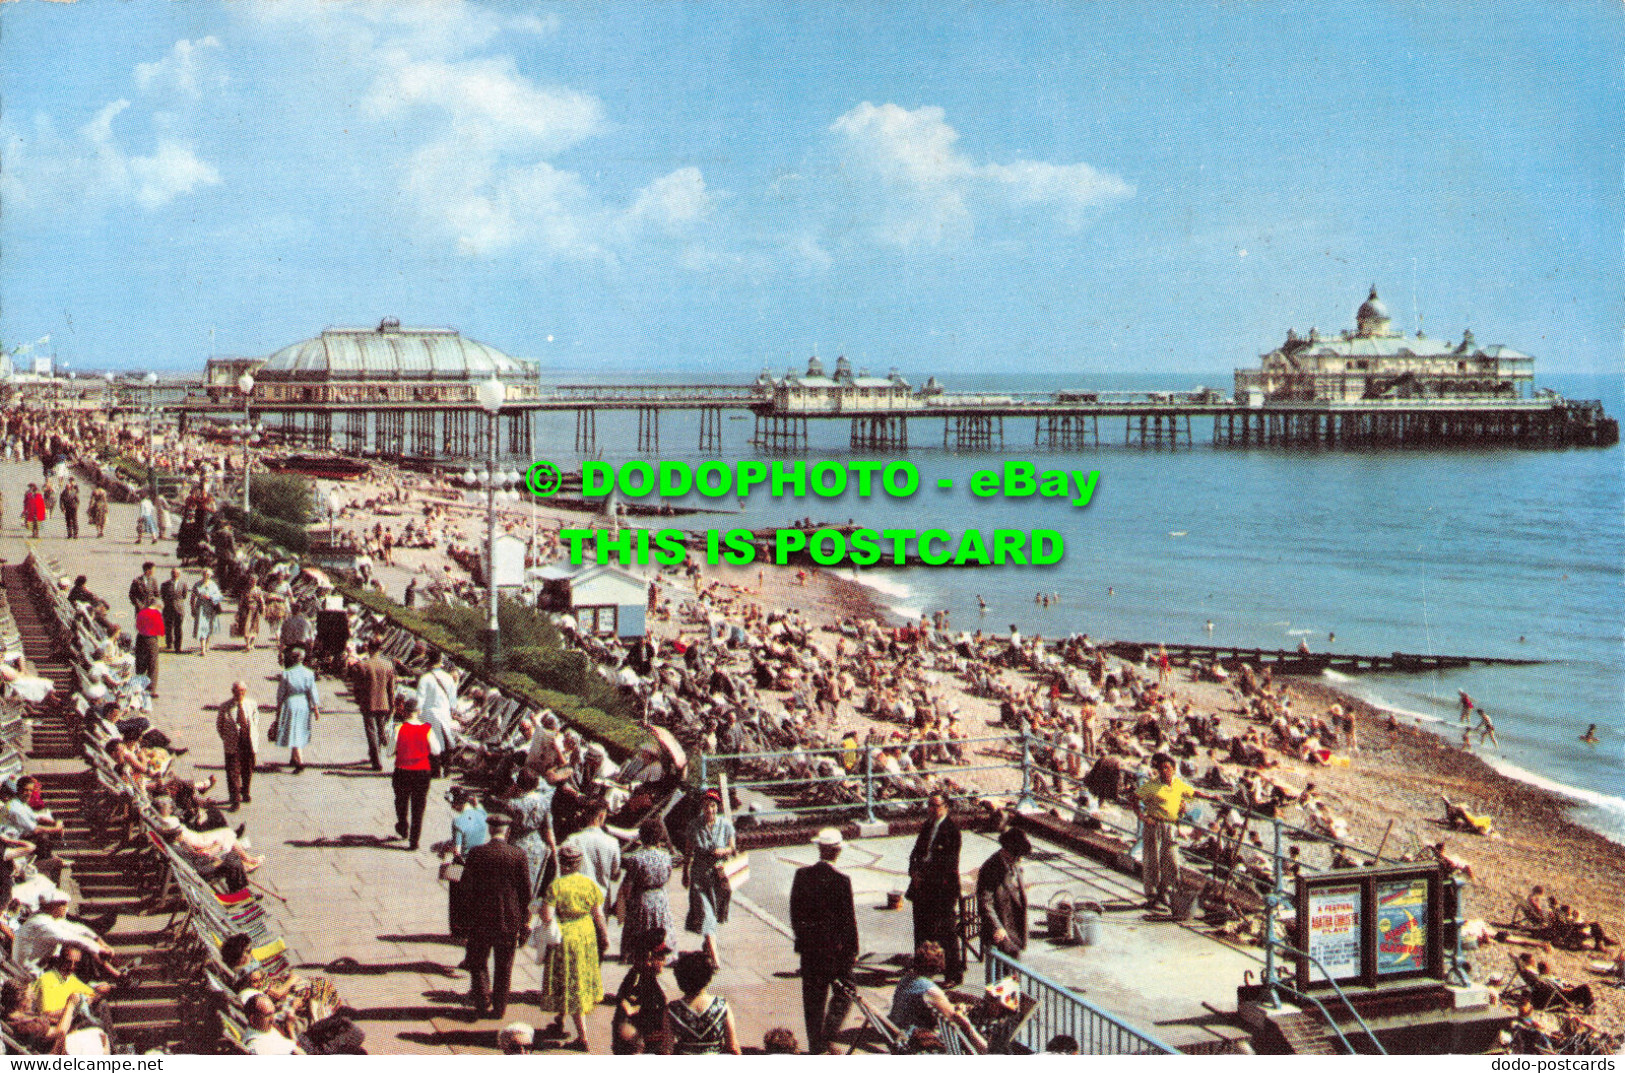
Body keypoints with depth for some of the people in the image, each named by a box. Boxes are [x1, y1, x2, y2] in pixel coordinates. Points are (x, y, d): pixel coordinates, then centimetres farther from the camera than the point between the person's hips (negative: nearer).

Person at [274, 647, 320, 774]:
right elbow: (313, 693, -4)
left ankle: (300, 762, -13)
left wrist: (278, 706, 9)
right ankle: (294, 758, 33)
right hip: (304, 706, 3)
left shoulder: (286, 674, -11)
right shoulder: (308, 673, -6)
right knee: (300, 733, 19)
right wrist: (316, 709, 3)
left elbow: (281, 693, -4)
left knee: (293, 733, -2)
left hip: (290, 704, -3)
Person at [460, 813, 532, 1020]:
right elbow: (525, 889, -4)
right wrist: (525, 920, 7)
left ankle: (482, 1002, 12)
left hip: (480, 918, -1)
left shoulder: (476, 853, -10)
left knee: (478, 962, 16)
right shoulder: (518, 855, -8)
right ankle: (499, 1006, 18)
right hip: (509, 918, 1)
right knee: (503, 965, 13)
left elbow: (466, 886, -4)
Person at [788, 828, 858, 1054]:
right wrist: (853, 950, -3)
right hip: (836, 946, -4)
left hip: (809, 946, 4)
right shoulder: (841, 880, -16)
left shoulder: (802, 875, -3)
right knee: (843, 993, 13)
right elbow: (848, 918, -12)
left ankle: (815, 1045, 16)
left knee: (812, 997, 12)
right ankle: (828, 1037, 1)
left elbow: (794, 910, 4)